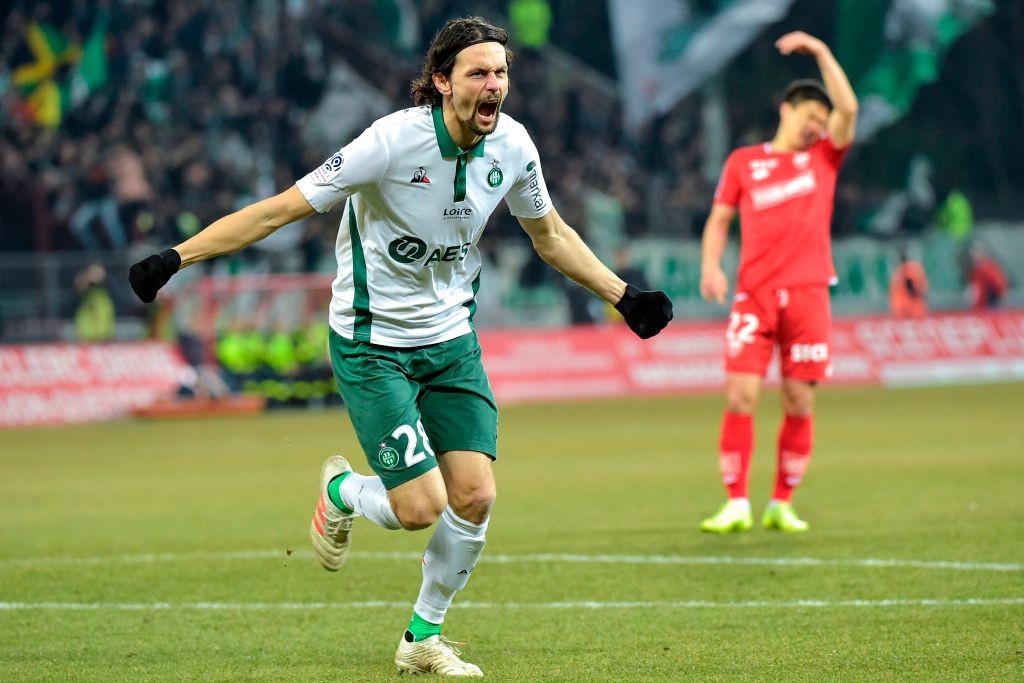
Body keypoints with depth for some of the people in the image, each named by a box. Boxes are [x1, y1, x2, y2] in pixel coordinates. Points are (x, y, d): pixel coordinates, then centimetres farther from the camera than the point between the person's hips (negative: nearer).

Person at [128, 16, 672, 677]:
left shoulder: (512, 145, -6)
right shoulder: (393, 141, -24)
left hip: (452, 340, 5)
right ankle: (341, 492, 23)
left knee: (475, 498, -5)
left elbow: (551, 234, 15)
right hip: (373, 344, -5)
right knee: (421, 507, -13)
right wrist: (177, 257, -21)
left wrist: (624, 295, 14)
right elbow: (281, 208, -19)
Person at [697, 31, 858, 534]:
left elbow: (848, 109, 0)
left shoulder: (824, 157, 13)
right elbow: (719, 219, 13)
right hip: (755, 294, -1)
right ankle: (736, 506, -7)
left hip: (807, 293, 1)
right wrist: (710, 266, -3)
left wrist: (820, 53, 1)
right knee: (740, 396, -10)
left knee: (799, 403, -1)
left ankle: (782, 506, 7)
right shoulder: (743, 162, 12)